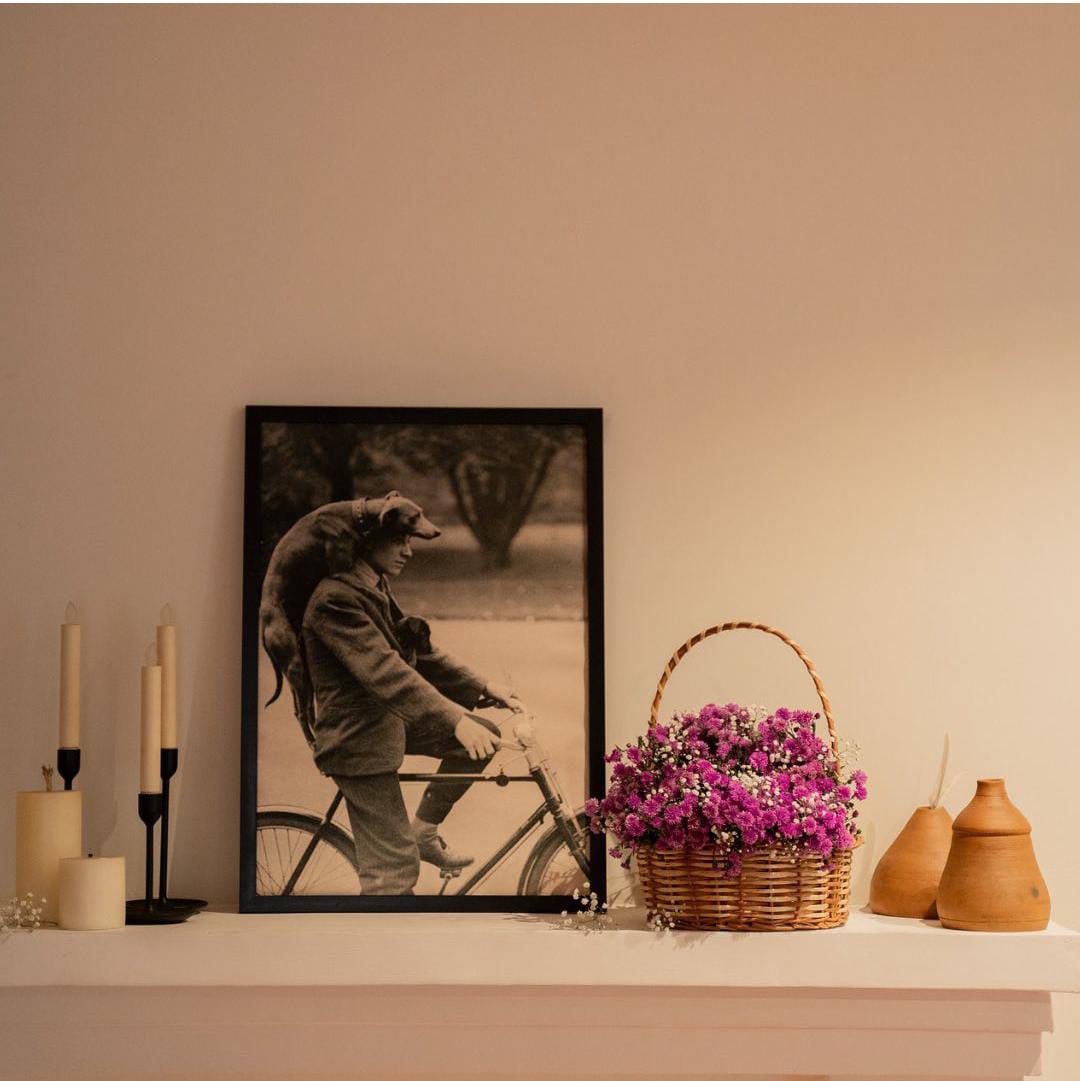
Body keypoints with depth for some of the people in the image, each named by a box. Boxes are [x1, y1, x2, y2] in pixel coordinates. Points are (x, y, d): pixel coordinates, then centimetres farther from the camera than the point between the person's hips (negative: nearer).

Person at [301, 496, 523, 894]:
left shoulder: (375, 588, 10)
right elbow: (384, 671, -32)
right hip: (357, 737, -9)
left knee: (484, 736, 7)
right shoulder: (335, 599, -22)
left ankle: (424, 831, 16)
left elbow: (420, 653, 14)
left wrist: (484, 688, 3)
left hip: (388, 717, 9)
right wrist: (456, 720, -40)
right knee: (395, 868, -10)